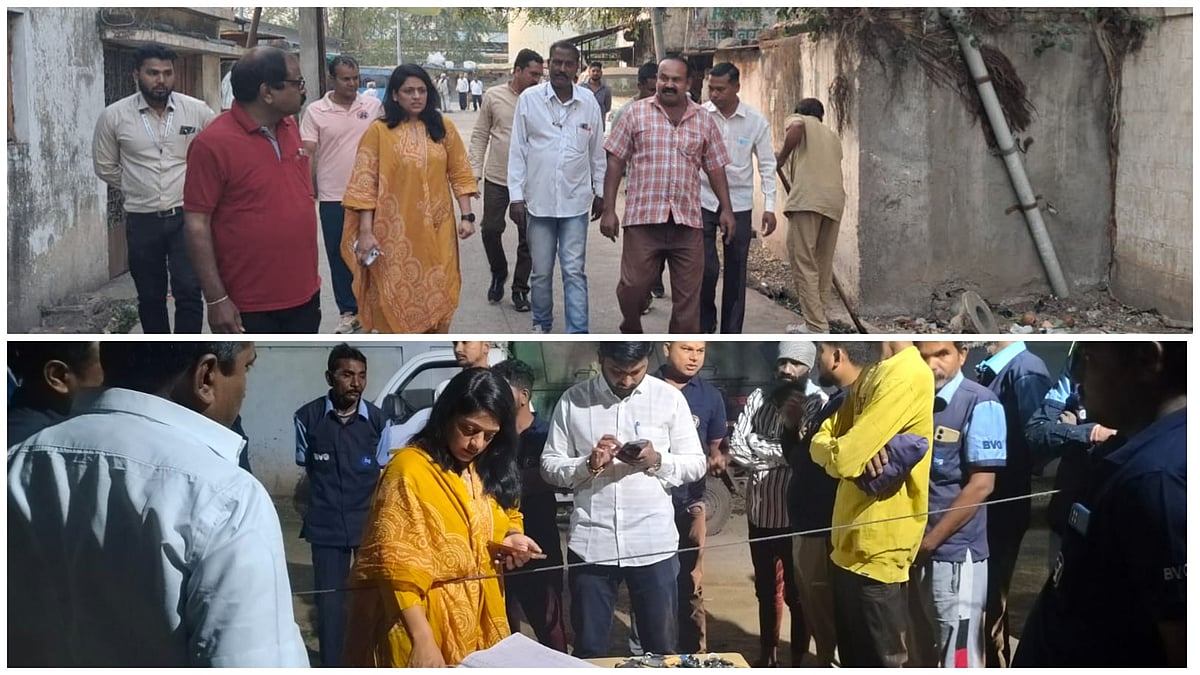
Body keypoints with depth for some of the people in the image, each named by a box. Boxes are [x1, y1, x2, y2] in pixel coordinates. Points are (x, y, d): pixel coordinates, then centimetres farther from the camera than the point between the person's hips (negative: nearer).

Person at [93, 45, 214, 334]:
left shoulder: (197, 110, -6)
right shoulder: (114, 116, -4)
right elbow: (105, 167, 9)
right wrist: (136, 189, 10)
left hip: (186, 216, -1)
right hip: (142, 220, 1)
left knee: (188, 293, -7)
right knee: (150, 297, 12)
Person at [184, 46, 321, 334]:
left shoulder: (290, 127, 6)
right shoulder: (213, 143, -16)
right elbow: (197, 223, -15)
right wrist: (216, 299, -17)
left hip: (304, 293, 7)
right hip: (249, 306, -7)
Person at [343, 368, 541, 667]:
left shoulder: (489, 470, 7)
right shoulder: (409, 470, -15)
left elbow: (508, 517, 23)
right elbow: (396, 562, -19)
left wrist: (512, 539, -1)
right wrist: (422, 639, -27)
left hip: (478, 617, 7)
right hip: (423, 622, -7)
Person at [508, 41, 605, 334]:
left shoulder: (588, 102, 1)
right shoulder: (529, 99, -3)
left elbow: (597, 150, 11)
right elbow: (518, 150, 0)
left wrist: (599, 191, 13)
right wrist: (516, 195, -3)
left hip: (575, 200, 0)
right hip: (539, 199, 0)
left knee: (574, 272, -1)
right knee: (541, 271, 10)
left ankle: (578, 336, 0)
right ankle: (542, 324, 29)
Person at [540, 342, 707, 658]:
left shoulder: (669, 398, 0)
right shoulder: (573, 400, 0)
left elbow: (697, 464, 3)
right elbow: (550, 467, 3)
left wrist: (657, 460, -15)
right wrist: (588, 465, -16)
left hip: (654, 545, 0)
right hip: (590, 544, 0)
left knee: (662, 647, 10)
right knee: (588, 649, 10)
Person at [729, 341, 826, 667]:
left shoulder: (818, 402, -9)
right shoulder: (758, 398, 4)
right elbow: (736, 447, -3)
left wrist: (759, 449, -13)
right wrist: (782, 452, -13)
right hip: (759, 511, 5)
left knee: (796, 593, 6)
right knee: (765, 589, 18)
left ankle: (797, 661, 19)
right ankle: (767, 656, 33)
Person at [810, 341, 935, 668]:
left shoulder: (908, 375, -17)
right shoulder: (868, 376, 15)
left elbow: (843, 457, -22)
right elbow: (820, 441, 10)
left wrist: (832, 451, 1)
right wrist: (858, 450, -12)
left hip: (878, 552, -9)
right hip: (850, 546, 9)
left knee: (880, 660, 0)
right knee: (853, 659, 17)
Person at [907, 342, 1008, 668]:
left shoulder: (979, 404, -10)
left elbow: (981, 485, -13)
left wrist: (928, 542, -10)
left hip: (954, 552, -6)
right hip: (911, 551, 6)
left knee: (957, 659, -2)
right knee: (920, 654, 17)